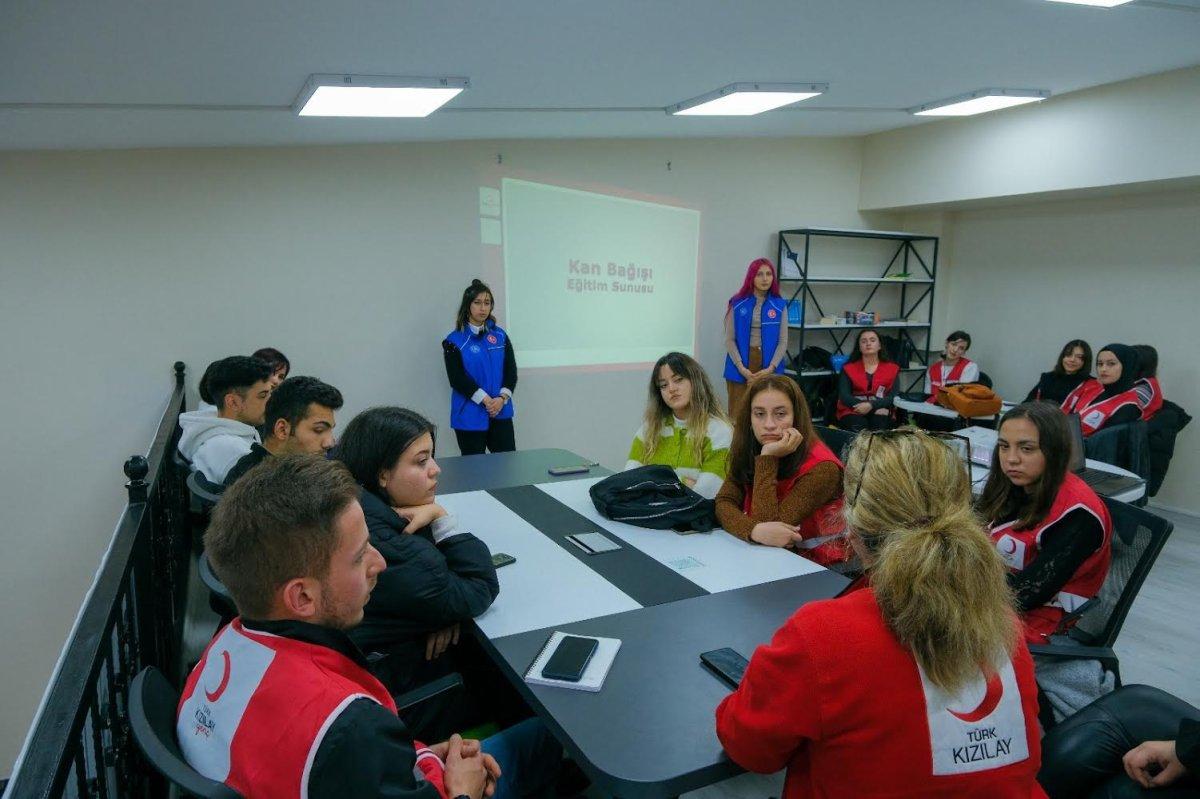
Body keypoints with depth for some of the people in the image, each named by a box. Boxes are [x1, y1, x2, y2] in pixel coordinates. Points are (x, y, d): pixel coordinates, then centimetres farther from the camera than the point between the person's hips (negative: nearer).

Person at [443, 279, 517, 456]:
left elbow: (511, 370, 6)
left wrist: (502, 398, -10)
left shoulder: (500, 335, 10)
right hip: (470, 416, -3)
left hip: (501, 413, 3)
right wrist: (486, 400, -14)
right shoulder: (454, 341, -1)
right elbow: (457, 378, -8)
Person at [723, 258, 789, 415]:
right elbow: (730, 339, -1)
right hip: (740, 367, -1)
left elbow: (783, 341, 3)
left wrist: (771, 368, -10)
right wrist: (741, 367, -11)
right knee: (737, 413, 0)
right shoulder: (737, 304, 1)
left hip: (768, 367, 1)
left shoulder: (780, 305, 4)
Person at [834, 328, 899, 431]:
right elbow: (844, 396, -3)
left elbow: (893, 397, 1)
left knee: (879, 424, -33)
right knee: (858, 427, -33)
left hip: (880, 413, 1)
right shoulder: (848, 369, 10)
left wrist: (871, 405, -19)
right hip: (853, 412, -1)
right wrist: (876, 409, -13)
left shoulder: (892, 369, 12)